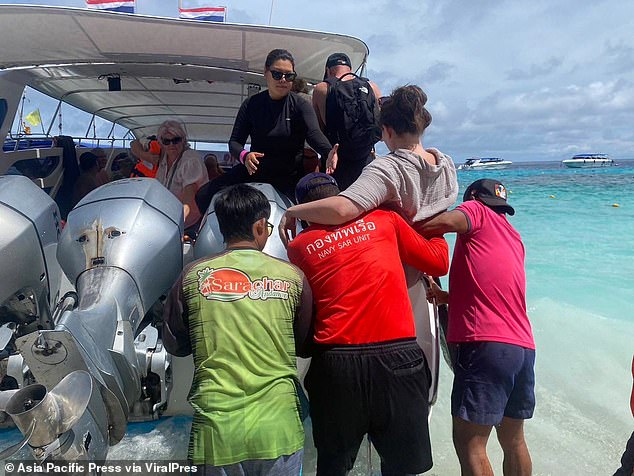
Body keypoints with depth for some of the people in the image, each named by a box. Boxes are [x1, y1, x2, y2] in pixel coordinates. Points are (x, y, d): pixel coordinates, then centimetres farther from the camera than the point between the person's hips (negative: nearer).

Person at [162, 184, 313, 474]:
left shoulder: (193, 276, -2)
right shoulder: (291, 276, -3)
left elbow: (174, 345, 9)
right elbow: (306, 346, 8)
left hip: (216, 428, 1)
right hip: (278, 428, 0)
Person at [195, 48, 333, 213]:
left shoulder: (300, 105, -7)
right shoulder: (251, 104, 0)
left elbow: (314, 134, -24)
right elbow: (235, 141, -2)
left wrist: (330, 153, -47)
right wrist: (244, 155, -27)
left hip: (289, 177, -2)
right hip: (254, 170, 2)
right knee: (203, 197, -8)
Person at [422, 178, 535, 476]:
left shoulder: (477, 210, 4)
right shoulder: (513, 237, 25)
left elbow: (448, 221, -19)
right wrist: (449, 297, 17)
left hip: (487, 344, -9)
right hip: (523, 347, 9)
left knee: (469, 444, -3)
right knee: (513, 440, 21)